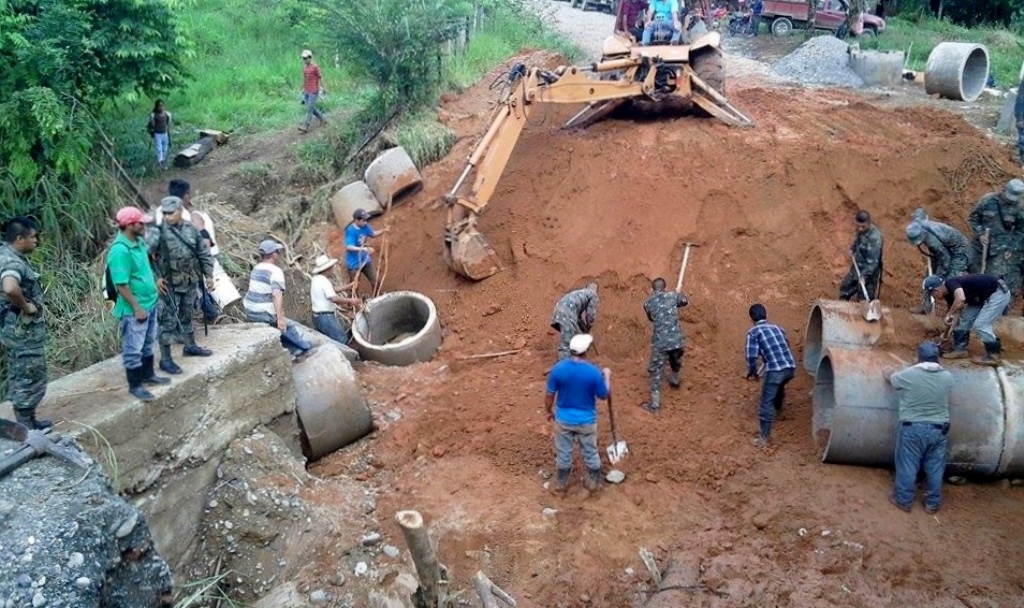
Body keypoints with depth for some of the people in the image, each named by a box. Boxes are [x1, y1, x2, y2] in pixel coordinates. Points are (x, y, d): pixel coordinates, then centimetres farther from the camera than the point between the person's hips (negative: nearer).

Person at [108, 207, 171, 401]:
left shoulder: (139, 241, 3)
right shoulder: (120, 251, -25)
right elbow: (122, 285, -24)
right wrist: (137, 308, -20)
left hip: (150, 302, 9)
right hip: (134, 309, -9)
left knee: (148, 344, 23)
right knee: (133, 348, 5)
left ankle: (148, 375, 38)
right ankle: (135, 385, 16)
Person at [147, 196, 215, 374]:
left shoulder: (191, 230, 1)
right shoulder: (158, 232, -15)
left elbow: (203, 254, 10)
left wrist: (208, 274, 9)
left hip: (190, 283, 5)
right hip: (169, 286, -5)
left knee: (186, 316, 22)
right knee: (168, 322, -2)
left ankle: (190, 346, 40)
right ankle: (165, 359, 5)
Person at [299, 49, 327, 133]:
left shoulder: (315, 67, -10)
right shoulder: (304, 67, 10)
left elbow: (320, 78, -8)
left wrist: (321, 90, -9)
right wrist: (303, 89, 19)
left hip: (313, 92, -8)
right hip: (306, 91, 8)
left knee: (309, 109, -8)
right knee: (312, 108, 12)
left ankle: (305, 127, -8)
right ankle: (323, 119, 29)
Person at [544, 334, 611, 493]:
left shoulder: (558, 368, -20)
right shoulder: (594, 372, -24)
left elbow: (550, 395, -9)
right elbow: (605, 395, -8)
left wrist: (549, 412, 10)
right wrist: (607, 376, 8)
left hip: (563, 419, 1)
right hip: (586, 420, -1)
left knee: (563, 452, 20)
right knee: (590, 452, 21)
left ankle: (561, 483, 38)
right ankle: (594, 482, 39)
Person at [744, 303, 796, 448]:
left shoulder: (753, 332, 2)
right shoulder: (777, 327, 20)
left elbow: (752, 356, -6)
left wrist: (752, 373, 10)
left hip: (775, 370, -6)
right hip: (791, 367, 6)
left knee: (766, 404, 2)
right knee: (779, 386, 37)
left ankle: (765, 438, 0)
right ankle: (777, 408, 61)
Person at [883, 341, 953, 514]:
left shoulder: (908, 375, -13)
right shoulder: (947, 377, -4)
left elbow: (889, 377, 8)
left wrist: (887, 372, 32)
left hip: (912, 428, -3)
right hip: (938, 429, 3)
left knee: (907, 466, 11)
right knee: (935, 468, 14)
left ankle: (903, 500, 22)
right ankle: (932, 504, 26)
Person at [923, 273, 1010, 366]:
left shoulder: (951, 284, -22)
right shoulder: (949, 293, 5)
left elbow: (961, 299, -43)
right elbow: (956, 312, 19)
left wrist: (949, 314, -29)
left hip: (999, 293, -10)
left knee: (980, 325, -12)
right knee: (964, 319, 9)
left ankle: (994, 356, 1)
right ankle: (960, 349, 18)